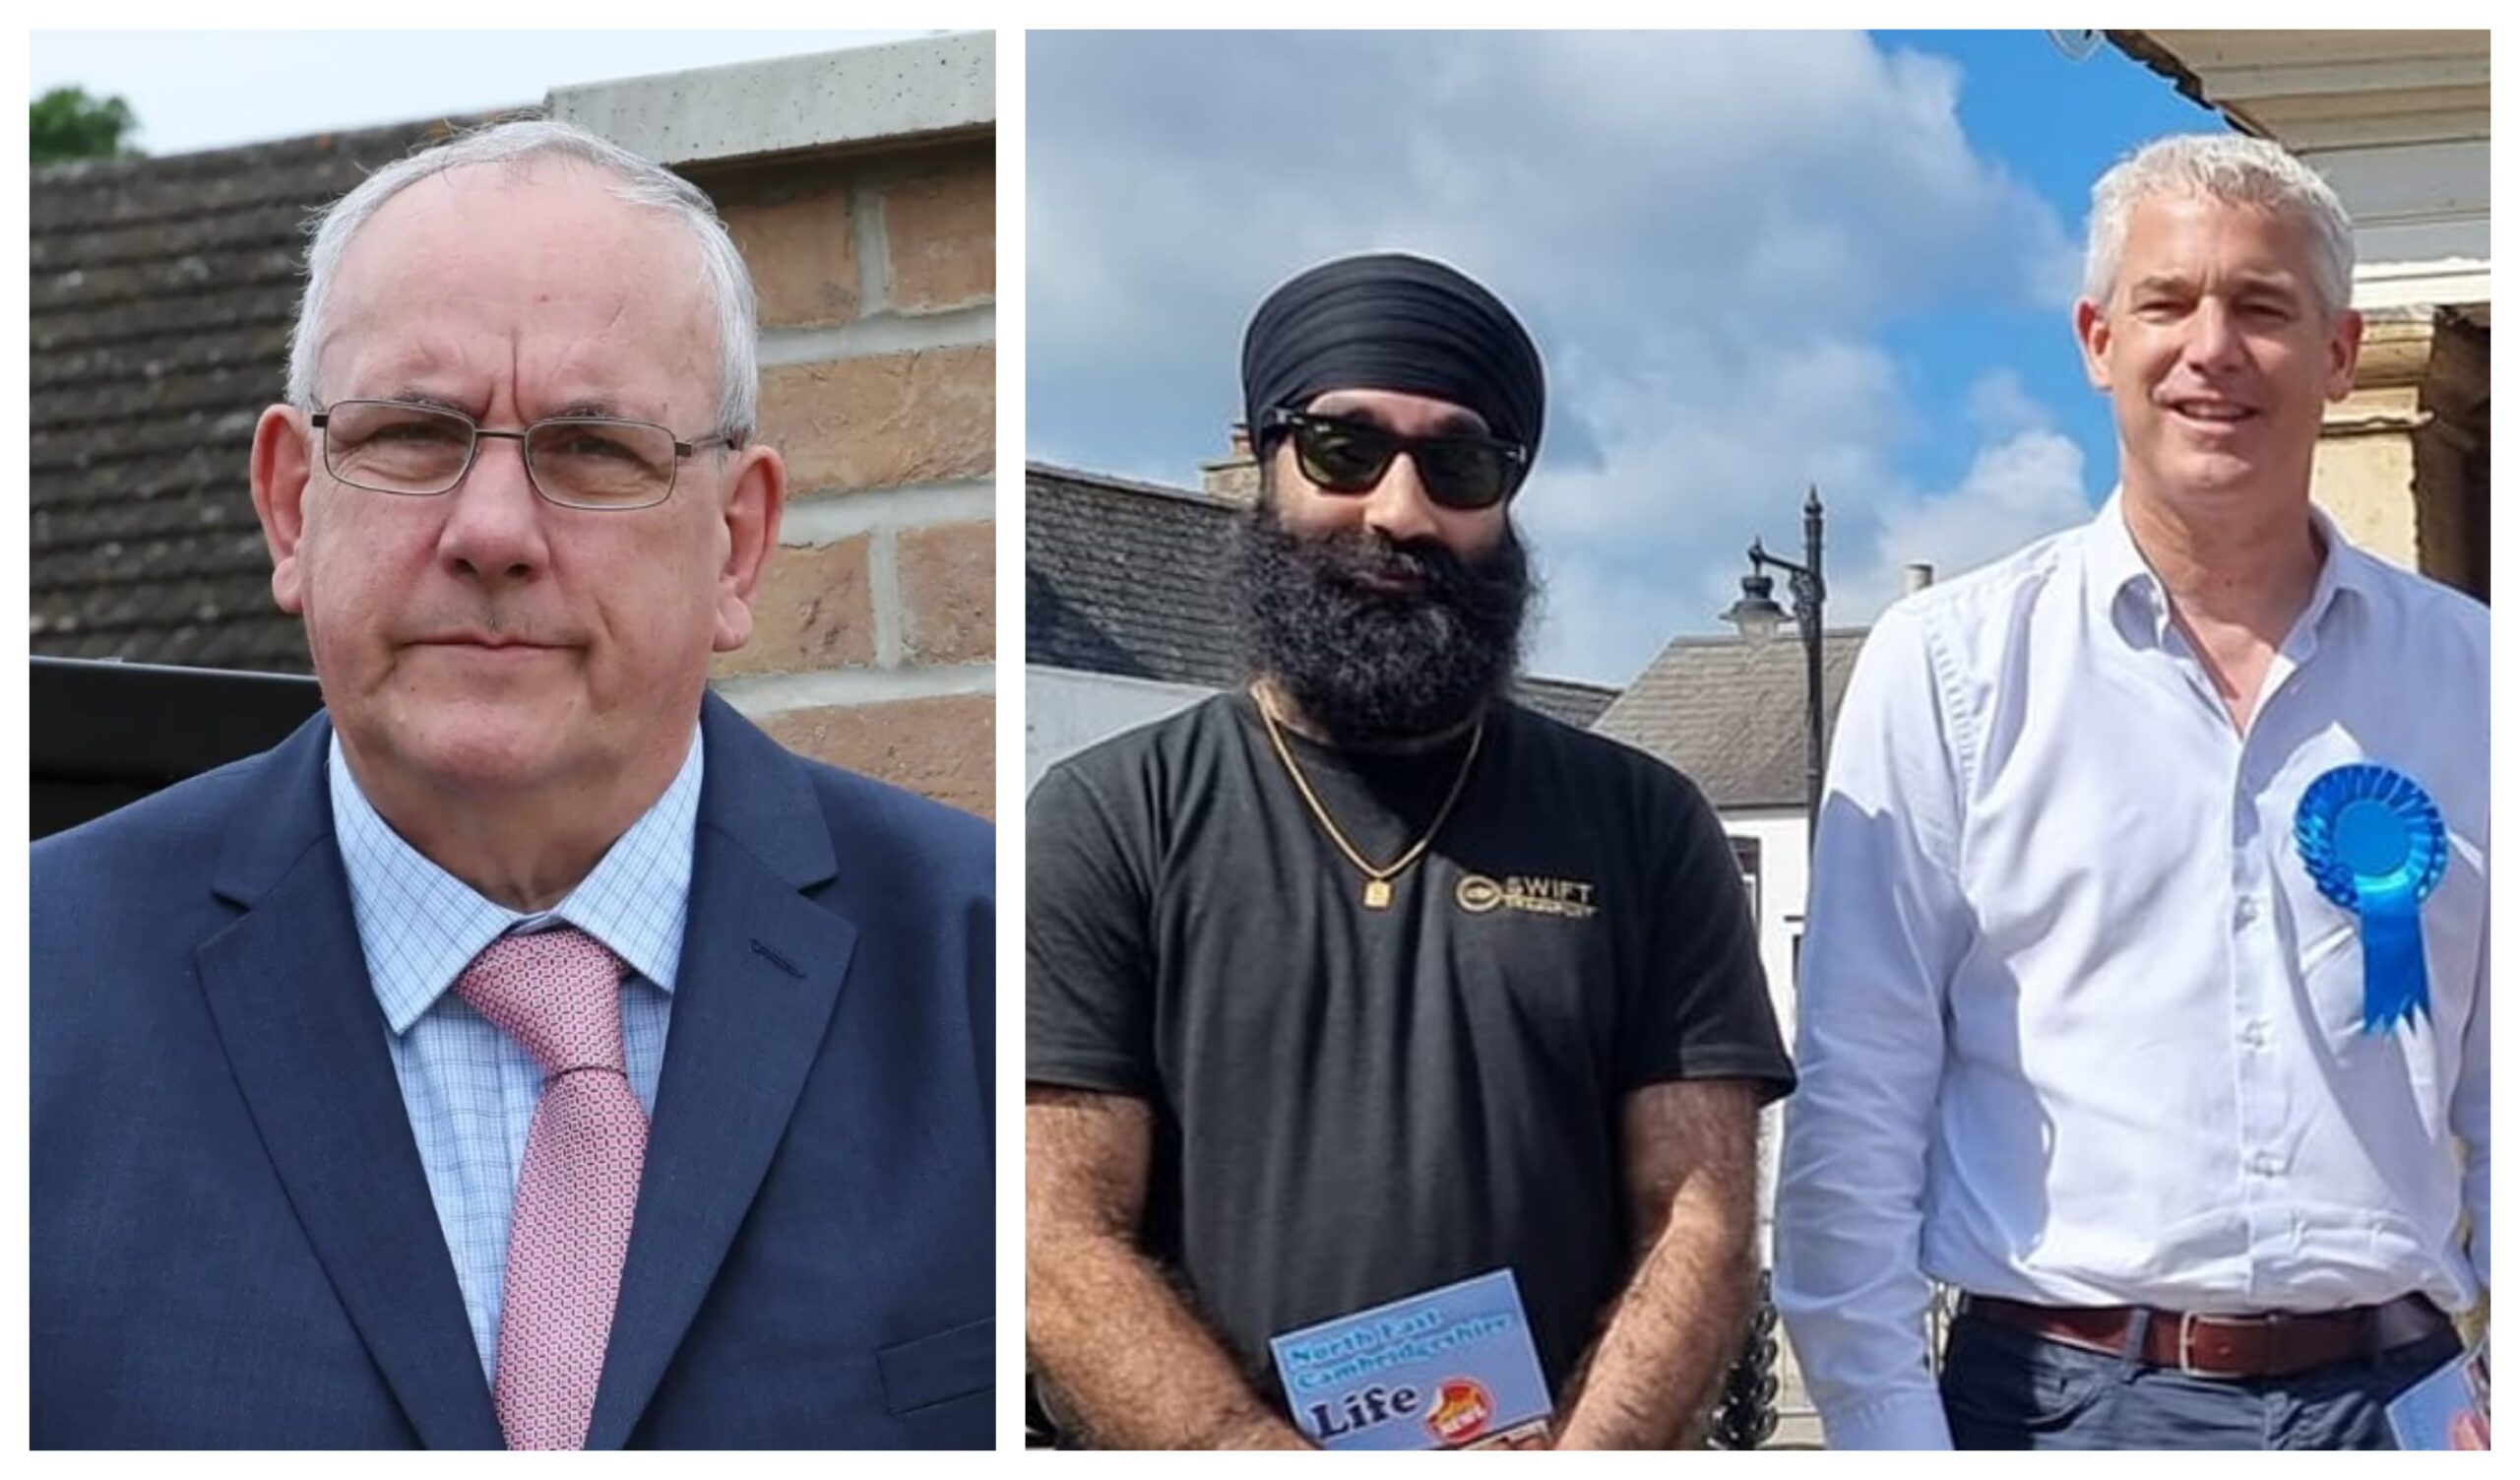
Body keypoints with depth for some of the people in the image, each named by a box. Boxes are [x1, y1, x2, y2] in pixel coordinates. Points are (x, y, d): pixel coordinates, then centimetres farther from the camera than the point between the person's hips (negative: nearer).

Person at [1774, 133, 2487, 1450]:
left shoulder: (2464, 673, 4)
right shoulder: (1947, 663, -2)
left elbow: (2502, 1092, 8)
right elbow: (1858, 1104, -3)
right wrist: (1884, 1433, -8)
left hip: (2397, 1391, 2)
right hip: (2060, 1398, -2)